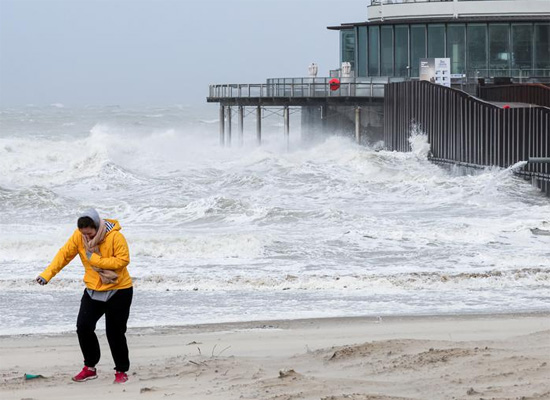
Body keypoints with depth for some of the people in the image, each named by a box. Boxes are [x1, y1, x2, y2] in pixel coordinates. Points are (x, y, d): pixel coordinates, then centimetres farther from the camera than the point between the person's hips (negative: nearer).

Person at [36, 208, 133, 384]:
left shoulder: (115, 236, -21)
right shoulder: (78, 236, -8)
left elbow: (123, 260, -25)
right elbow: (64, 254, -7)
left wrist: (96, 259, -27)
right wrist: (47, 274, -17)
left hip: (118, 290, -5)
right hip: (93, 290, 5)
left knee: (115, 333, -2)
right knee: (83, 327, -3)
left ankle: (121, 371, 14)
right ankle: (90, 368, 13)